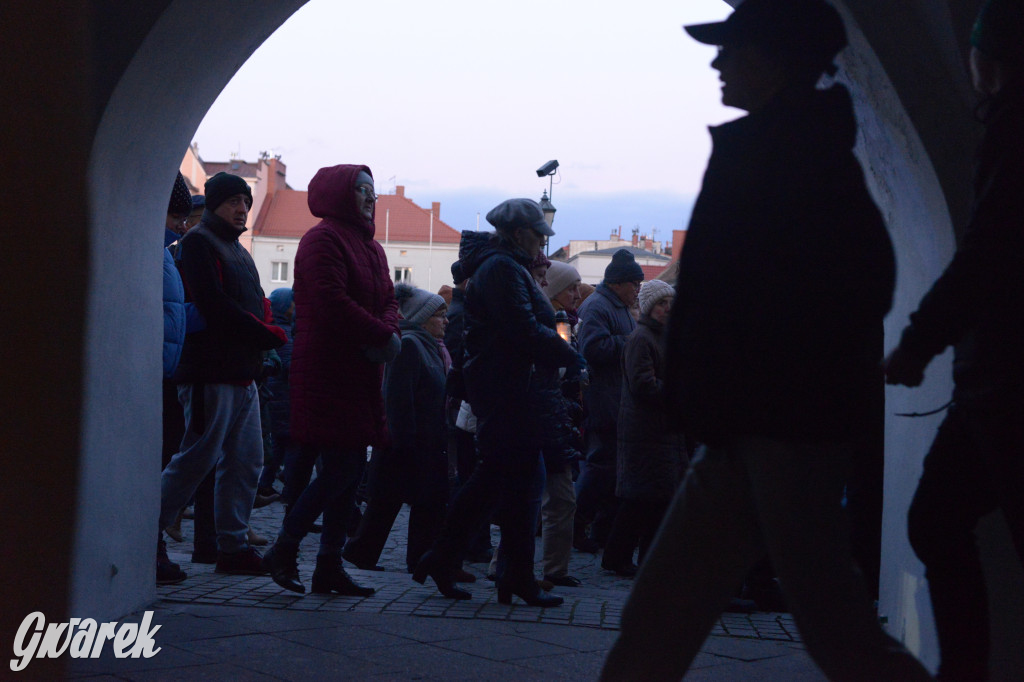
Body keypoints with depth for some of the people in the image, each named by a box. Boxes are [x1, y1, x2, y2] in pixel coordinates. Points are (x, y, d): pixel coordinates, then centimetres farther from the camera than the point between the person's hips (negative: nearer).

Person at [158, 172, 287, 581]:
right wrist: (268, 335, -12)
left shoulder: (239, 252, 23)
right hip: (211, 373, -9)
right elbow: (213, 303, -16)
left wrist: (265, 331, -2)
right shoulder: (199, 243, -5)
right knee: (197, 460, -9)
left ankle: (233, 545, 13)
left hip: (243, 374, 9)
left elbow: (257, 304, 21)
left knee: (246, 463, 7)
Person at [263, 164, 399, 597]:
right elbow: (333, 303, -19)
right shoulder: (323, 239, -9)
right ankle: (284, 551, 2)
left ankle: (330, 566, 13)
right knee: (340, 469, -11)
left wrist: (386, 333, -7)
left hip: (361, 374, 9)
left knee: (349, 472, 7)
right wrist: (382, 336, -14)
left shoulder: (370, 247, 20)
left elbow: (388, 299, 15)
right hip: (327, 372, -9)